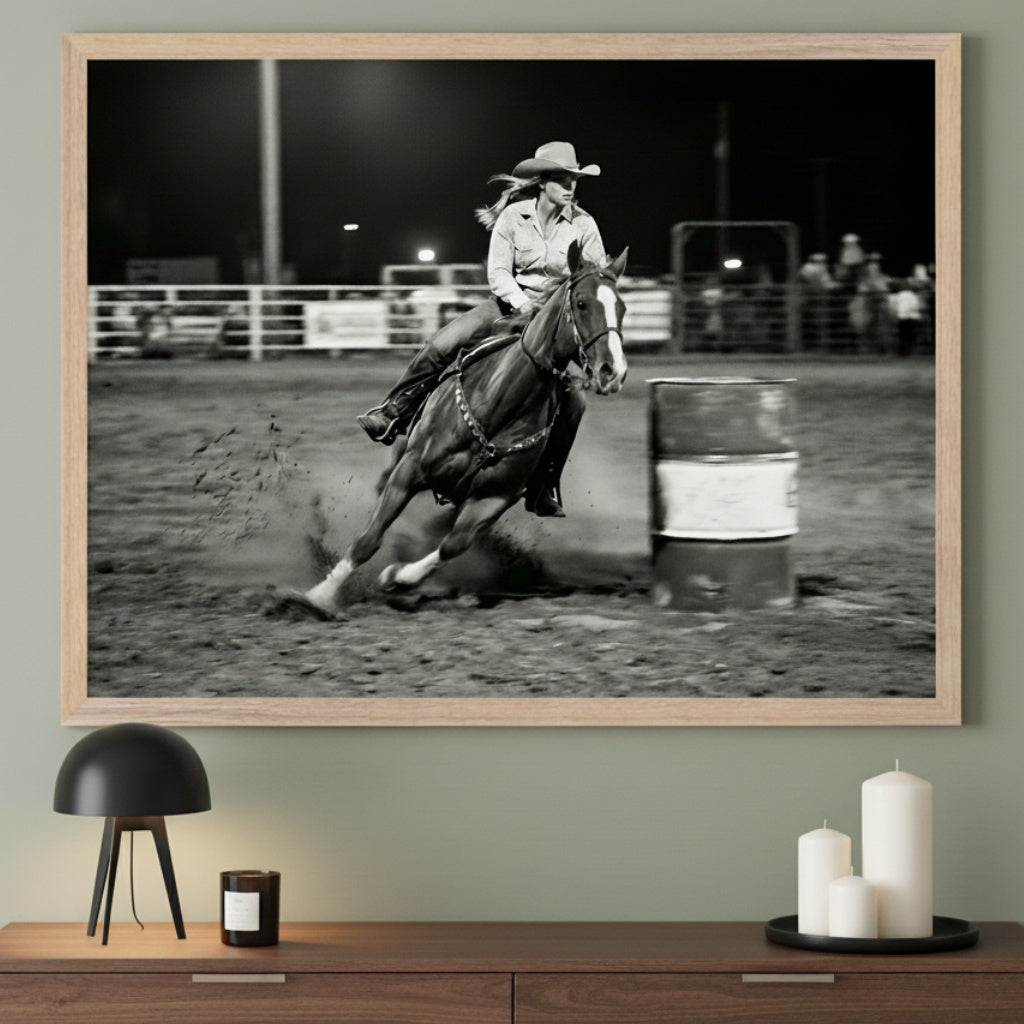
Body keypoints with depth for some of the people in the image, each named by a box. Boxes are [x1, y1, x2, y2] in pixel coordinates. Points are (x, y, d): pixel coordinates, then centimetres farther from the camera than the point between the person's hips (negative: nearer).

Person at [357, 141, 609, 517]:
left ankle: (545, 486, -2)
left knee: (571, 399, -15)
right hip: (509, 303, -1)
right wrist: (521, 303, -25)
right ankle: (394, 413, -7)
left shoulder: (583, 225, -3)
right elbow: (498, 271, -8)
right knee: (440, 346, -23)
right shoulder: (513, 216, -6)